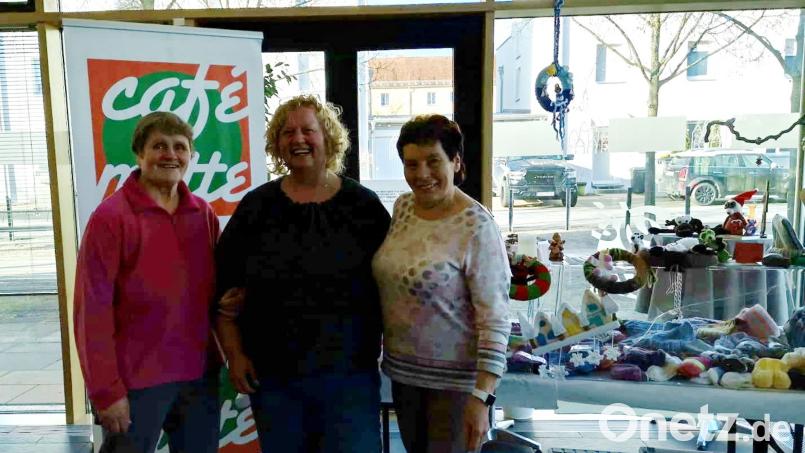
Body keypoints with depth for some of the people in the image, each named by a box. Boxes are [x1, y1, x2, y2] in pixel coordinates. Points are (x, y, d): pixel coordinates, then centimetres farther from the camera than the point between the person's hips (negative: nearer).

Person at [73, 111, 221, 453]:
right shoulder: (110, 217, -10)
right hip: (137, 380, -5)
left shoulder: (203, 214, 5)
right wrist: (106, 391, -12)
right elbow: (92, 311, -11)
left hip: (200, 374, 5)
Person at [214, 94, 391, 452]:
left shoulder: (363, 205, -1)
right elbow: (226, 287, 5)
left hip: (349, 373, -1)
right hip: (271, 375, 2)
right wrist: (235, 355, 0)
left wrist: (378, 347, -2)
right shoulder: (257, 206, 2)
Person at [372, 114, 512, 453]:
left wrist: (482, 397, -21)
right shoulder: (402, 206, 1)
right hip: (403, 372, 6)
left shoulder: (476, 226, -19)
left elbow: (495, 319, -19)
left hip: (456, 380, -6)